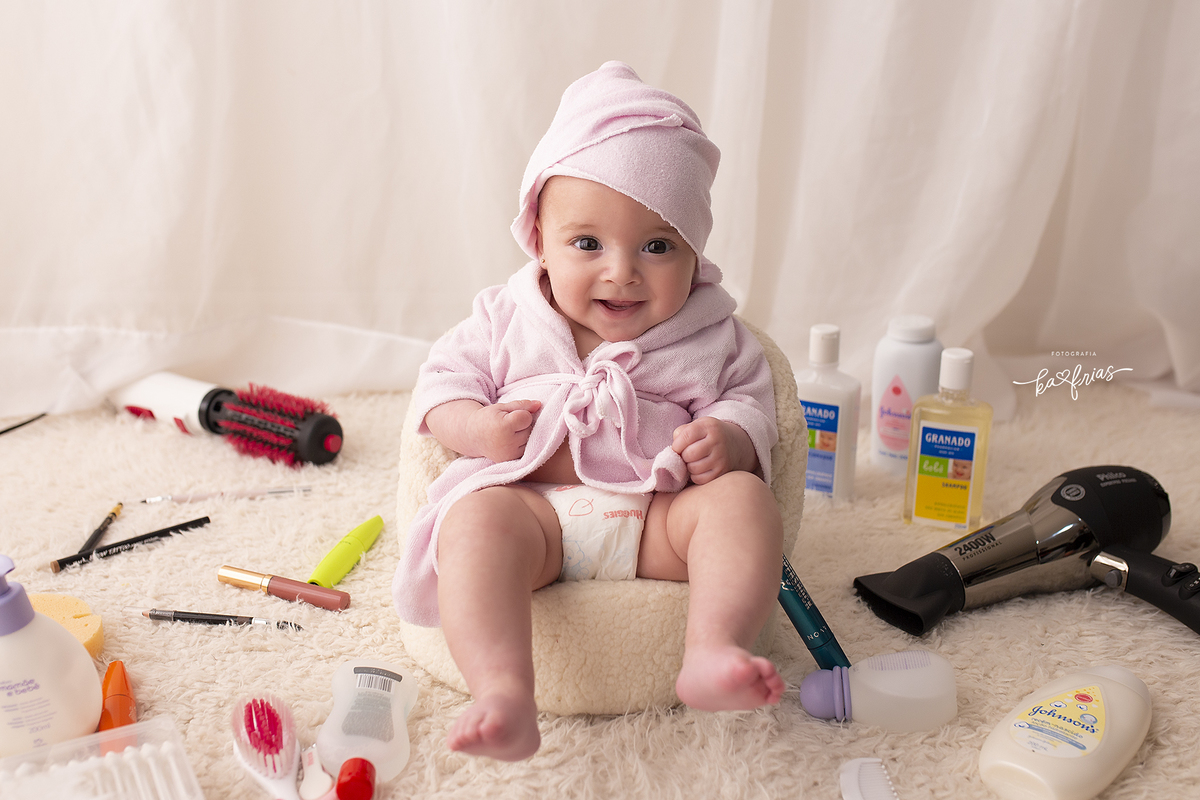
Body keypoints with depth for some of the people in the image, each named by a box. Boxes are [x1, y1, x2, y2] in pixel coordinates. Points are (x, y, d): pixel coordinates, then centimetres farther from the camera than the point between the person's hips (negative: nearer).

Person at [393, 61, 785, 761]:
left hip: (659, 517, 1)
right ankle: (505, 693, -44)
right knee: (476, 519, -31)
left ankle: (713, 651, -40)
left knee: (744, 498, -25)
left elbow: (750, 403, 8)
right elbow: (444, 381, 12)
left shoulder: (711, 335, 7)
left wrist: (729, 441, -17)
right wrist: (478, 429, -11)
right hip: (534, 505, 0)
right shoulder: (508, 319, 9)